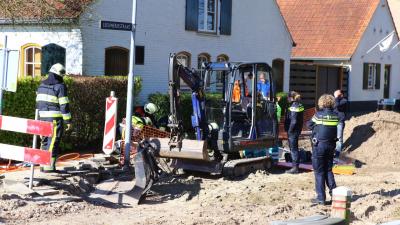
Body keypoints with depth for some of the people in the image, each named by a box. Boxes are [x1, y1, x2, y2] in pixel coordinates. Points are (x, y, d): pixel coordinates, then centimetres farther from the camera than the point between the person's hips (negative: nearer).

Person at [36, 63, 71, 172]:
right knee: (53, 142, -4)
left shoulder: (42, 85, 13)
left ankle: (43, 164, 18)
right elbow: (64, 105, -12)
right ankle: (49, 166, -6)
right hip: (55, 119, -7)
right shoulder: (60, 86, -9)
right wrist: (68, 120, -8)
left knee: (45, 141, 15)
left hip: (43, 118, 7)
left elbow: (38, 103, 16)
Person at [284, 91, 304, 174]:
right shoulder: (299, 105, 9)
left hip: (293, 130, -9)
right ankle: (295, 166, 23)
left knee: (293, 148, -4)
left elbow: (293, 121, -22)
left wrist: (289, 130, -15)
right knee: (294, 148, 16)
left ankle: (295, 167, 0)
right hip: (298, 129, 9)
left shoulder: (293, 107, -18)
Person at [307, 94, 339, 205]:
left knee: (319, 171, 2)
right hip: (331, 145, 4)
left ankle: (321, 198, 2)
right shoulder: (335, 116, 0)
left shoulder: (318, 115, -10)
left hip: (319, 145, -4)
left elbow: (309, 124, 3)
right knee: (328, 170, 18)